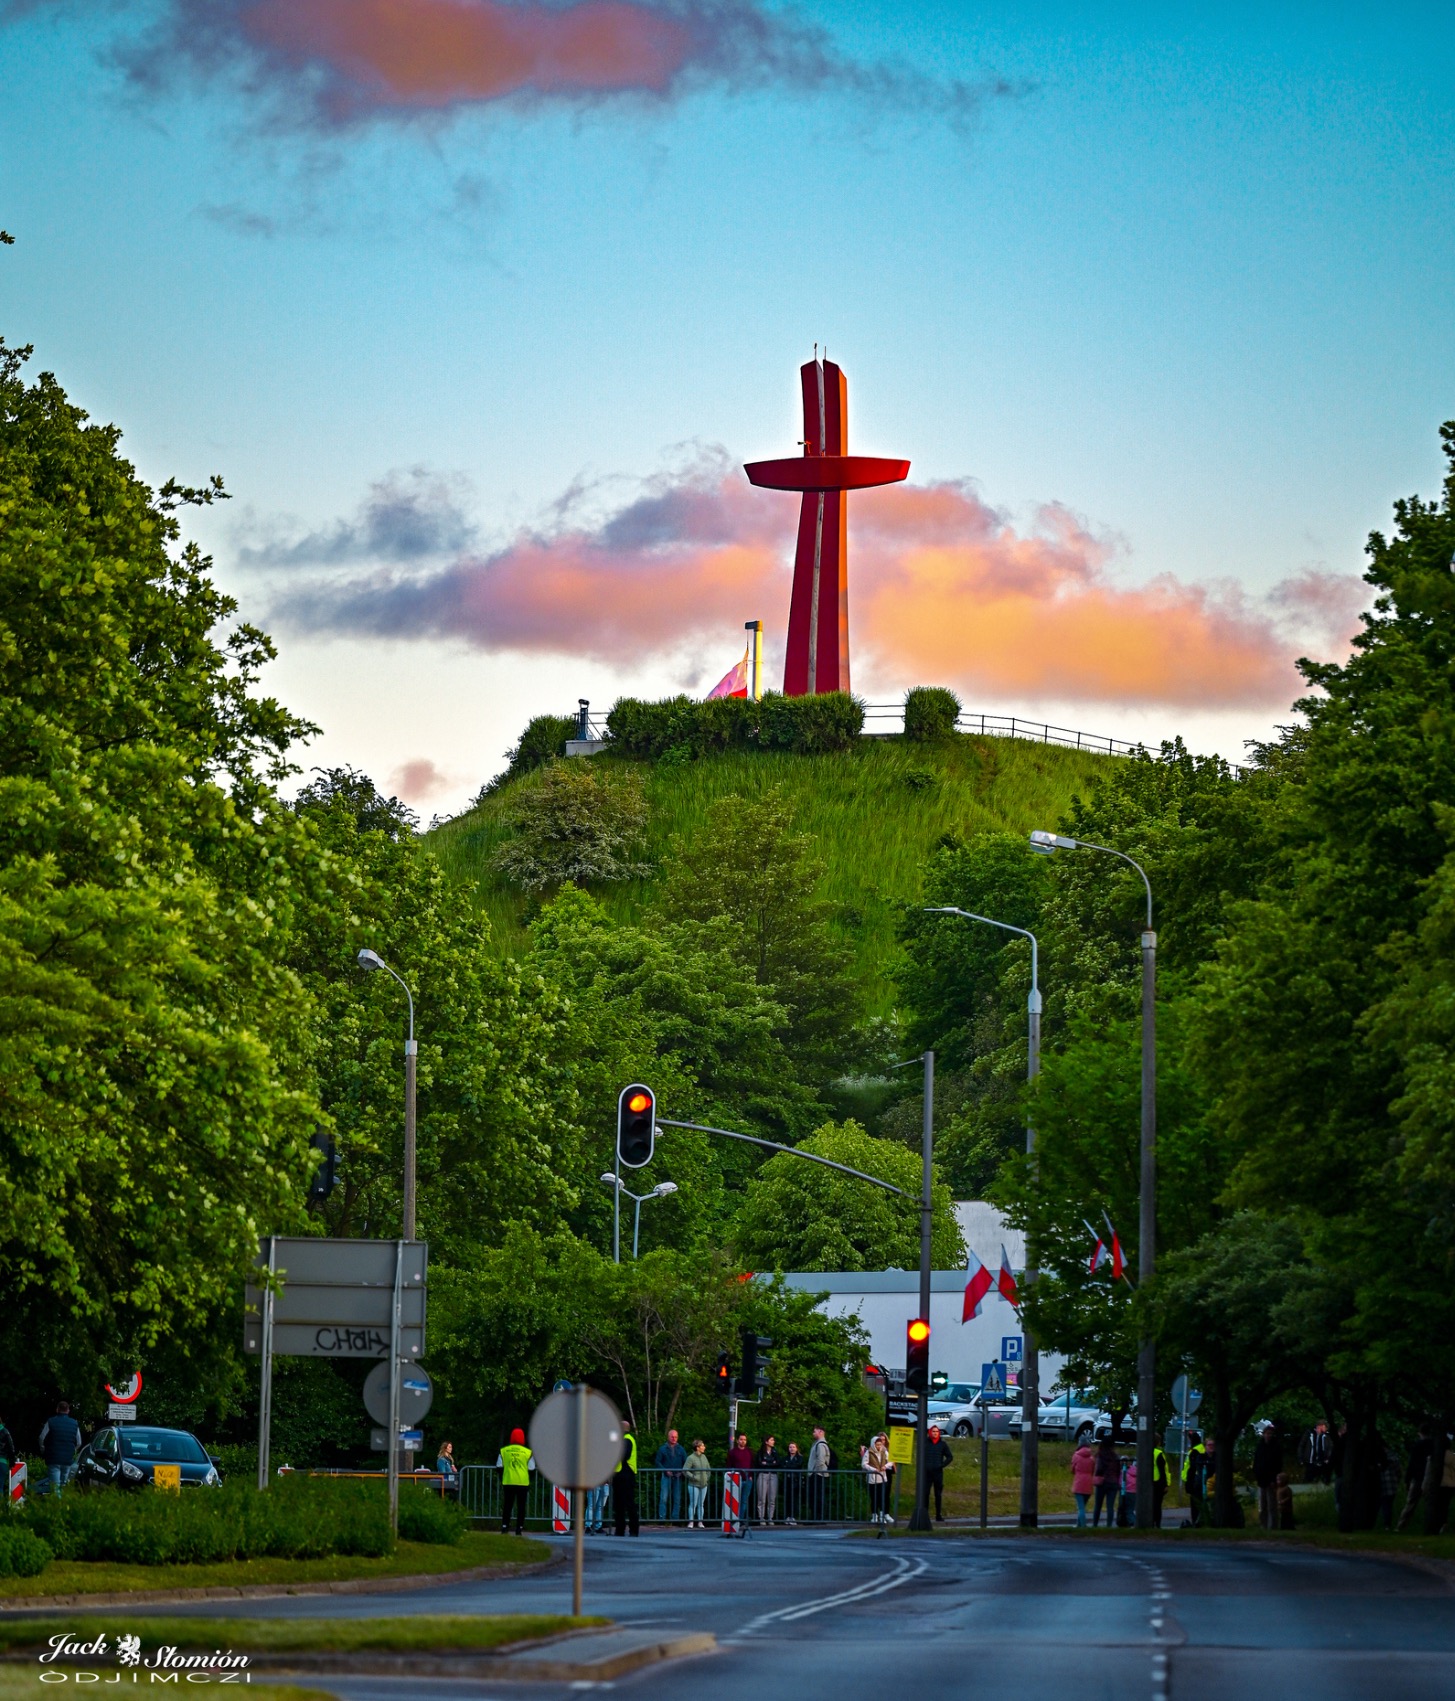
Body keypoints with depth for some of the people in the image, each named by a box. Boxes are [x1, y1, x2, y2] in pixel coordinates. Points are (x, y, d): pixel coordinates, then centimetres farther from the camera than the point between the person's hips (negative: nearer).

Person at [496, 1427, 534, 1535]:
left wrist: (501, 1481, 13)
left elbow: (500, 1467, 3)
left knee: (507, 1506, 9)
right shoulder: (527, 1452, -2)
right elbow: (531, 1469, 2)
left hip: (508, 1483, 1)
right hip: (523, 1484, -1)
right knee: (521, 1508, 5)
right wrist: (529, 1483, 13)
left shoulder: (503, 1451, 2)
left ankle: (504, 1527, 3)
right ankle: (519, 1529, 2)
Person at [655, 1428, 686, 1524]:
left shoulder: (681, 1449, 10)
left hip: (677, 1476, 2)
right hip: (666, 1476, -2)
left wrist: (681, 1472, -4)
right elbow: (658, 1462, 5)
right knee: (664, 1498, -10)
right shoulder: (662, 1449, 5)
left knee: (677, 1499, 2)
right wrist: (665, 1471, -8)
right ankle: (662, 1518, -11)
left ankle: (675, 1518, 7)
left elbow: (686, 1462, 11)